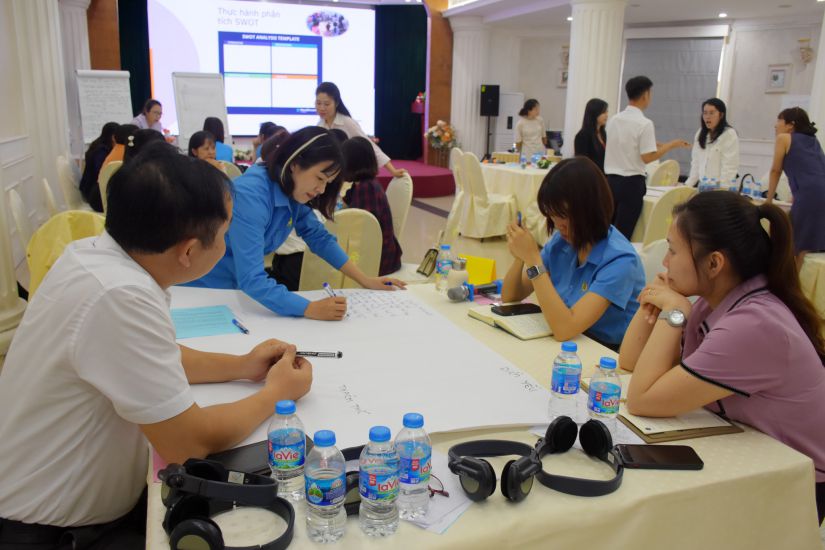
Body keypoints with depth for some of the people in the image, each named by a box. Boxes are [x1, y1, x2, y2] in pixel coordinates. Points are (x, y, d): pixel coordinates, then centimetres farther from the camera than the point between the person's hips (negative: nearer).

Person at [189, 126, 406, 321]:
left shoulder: (293, 191, -10)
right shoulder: (251, 194, -31)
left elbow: (319, 238, 0)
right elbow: (251, 280, -37)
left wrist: (366, 281, -6)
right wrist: (311, 309, -43)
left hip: (237, 286, 6)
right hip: (202, 288, -6)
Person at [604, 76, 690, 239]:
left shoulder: (613, 120, 7)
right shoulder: (644, 123, -12)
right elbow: (647, 157, -15)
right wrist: (672, 145, -3)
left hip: (610, 180, 6)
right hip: (631, 183, -6)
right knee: (623, 232, 0)